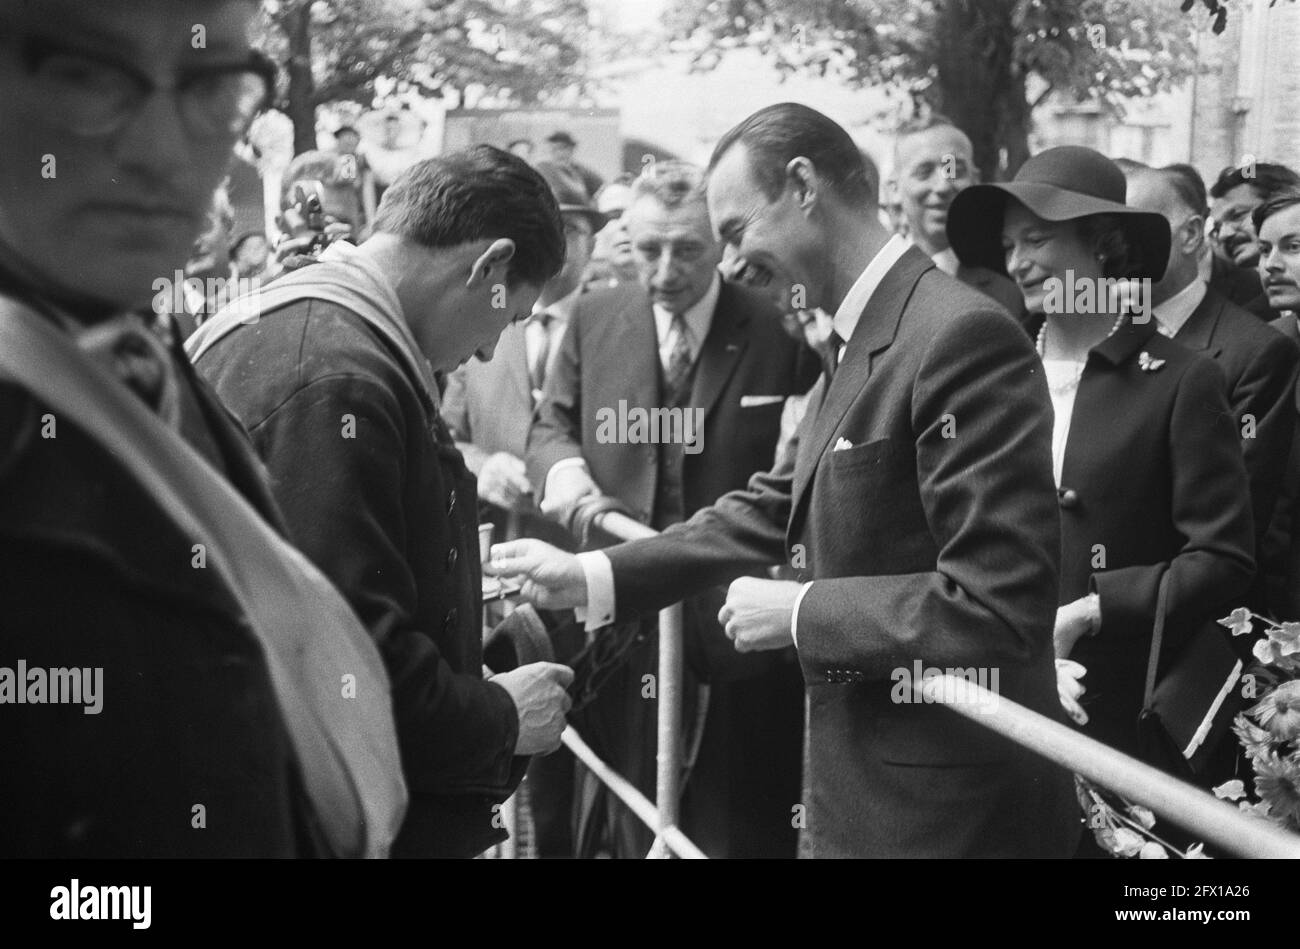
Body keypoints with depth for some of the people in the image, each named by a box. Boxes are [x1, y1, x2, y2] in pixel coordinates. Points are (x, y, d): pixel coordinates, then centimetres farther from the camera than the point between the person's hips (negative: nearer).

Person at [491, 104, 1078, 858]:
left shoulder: (963, 335, -21)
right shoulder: (861, 344, 11)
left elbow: (997, 602, -26)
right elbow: (773, 510, 15)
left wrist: (800, 613, -17)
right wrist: (589, 577, 8)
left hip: (947, 806, -9)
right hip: (865, 784, 9)